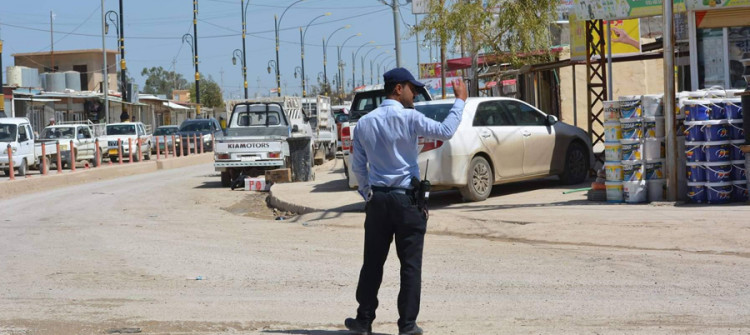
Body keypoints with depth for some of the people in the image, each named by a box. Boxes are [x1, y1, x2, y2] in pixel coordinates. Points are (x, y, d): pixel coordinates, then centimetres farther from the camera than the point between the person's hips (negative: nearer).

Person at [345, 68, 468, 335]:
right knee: (410, 265, 2)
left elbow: (358, 167, 10)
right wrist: (460, 100, -1)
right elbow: (446, 131, -11)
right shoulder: (409, 118, -11)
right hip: (407, 200, -5)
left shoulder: (365, 123, 7)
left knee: (372, 263, 11)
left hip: (377, 200, 5)